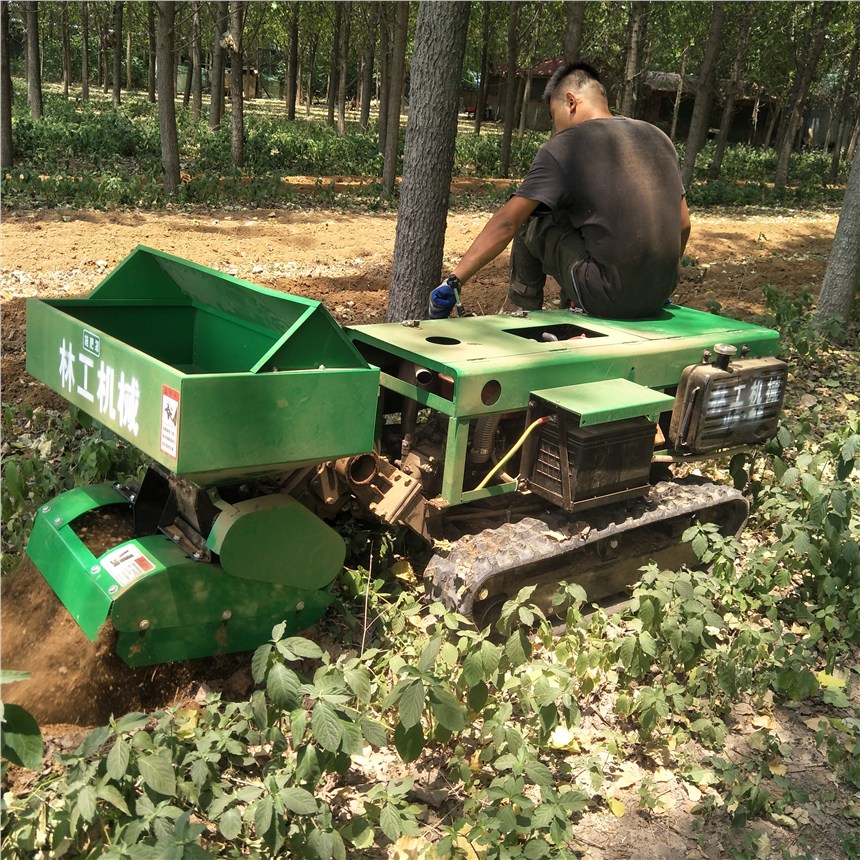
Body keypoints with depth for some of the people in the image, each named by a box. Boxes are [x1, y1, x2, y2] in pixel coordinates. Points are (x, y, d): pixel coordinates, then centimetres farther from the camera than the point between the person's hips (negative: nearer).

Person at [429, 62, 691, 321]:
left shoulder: (562, 148, -5)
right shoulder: (658, 137, 12)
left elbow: (507, 223, -10)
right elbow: (683, 224, 15)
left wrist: (453, 282, -5)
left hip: (610, 299, -6)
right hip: (659, 297, 7)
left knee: (531, 221, 13)